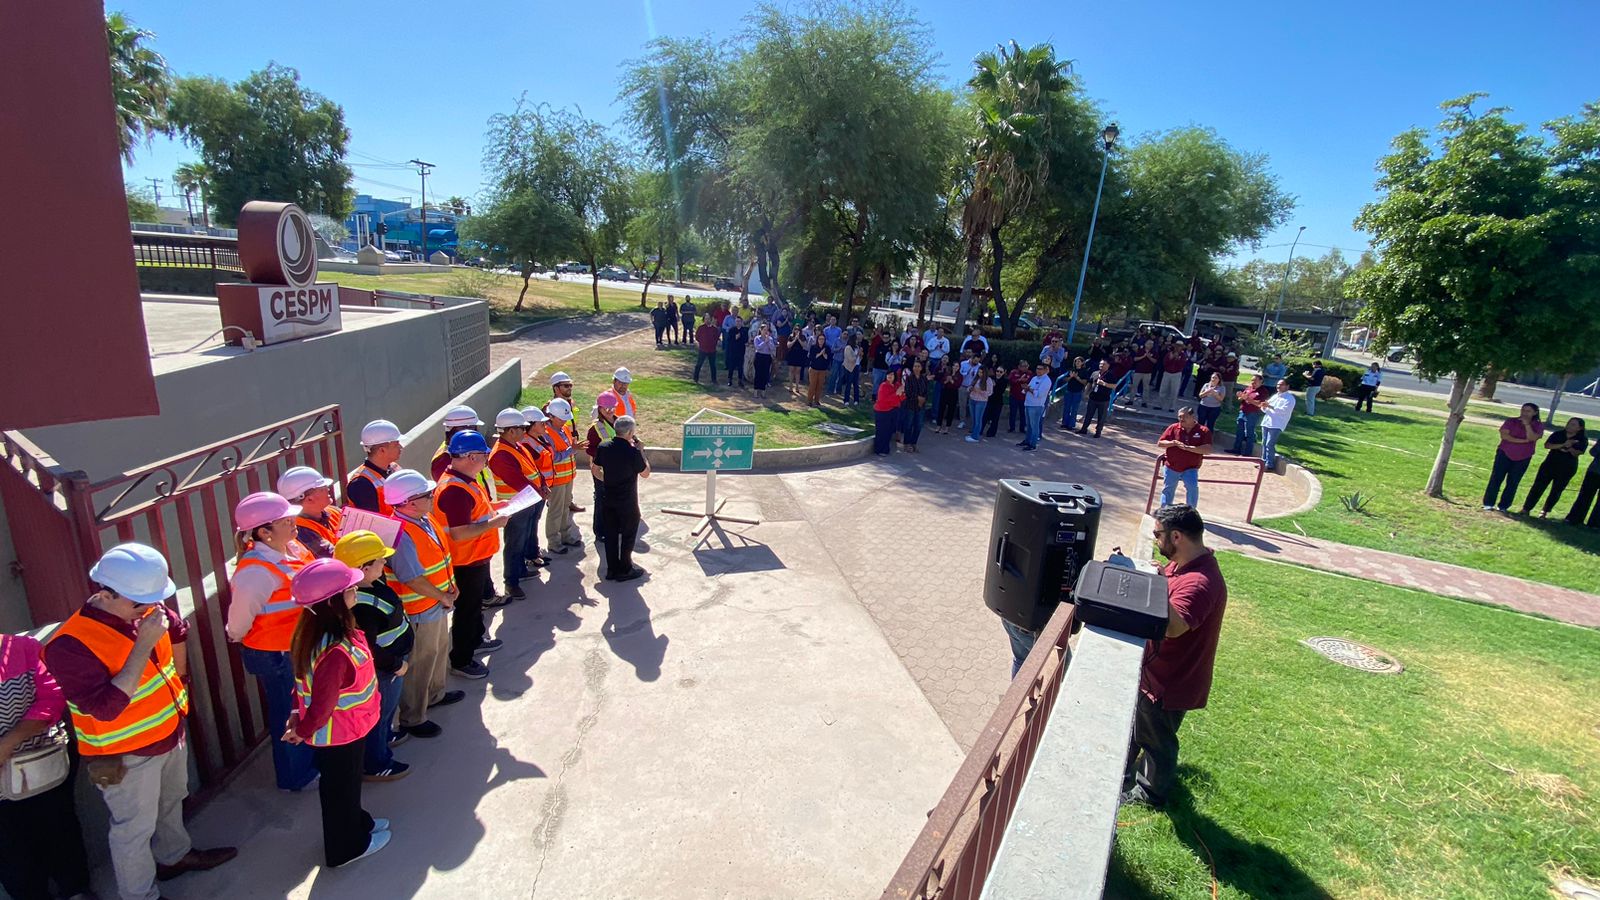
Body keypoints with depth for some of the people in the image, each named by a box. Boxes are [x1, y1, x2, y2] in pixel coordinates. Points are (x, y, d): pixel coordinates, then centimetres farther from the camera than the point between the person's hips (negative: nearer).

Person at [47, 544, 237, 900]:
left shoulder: (146, 608, -12)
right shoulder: (70, 645, -30)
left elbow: (178, 631, 12)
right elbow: (107, 708, -35)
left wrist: (176, 688, 13)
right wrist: (144, 645, -37)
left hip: (170, 734, 7)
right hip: (126, 757, -7)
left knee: (171, 801, 29)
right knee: (134, 830, 14)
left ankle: (174, 855, 52)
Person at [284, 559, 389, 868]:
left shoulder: (315, 632, -10)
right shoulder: (335, 651, -40)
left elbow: (303, 679, 3)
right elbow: (322, 705, -30)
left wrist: (298, 713, 7)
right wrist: (301, 731, -13)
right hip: (339, 735, -8)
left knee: (346, 783, 30)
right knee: (340, 787, 18)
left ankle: (356, 823, 54)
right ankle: (348, 846, 42)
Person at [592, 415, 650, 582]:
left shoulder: (603, 447, -5)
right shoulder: (633, 452, -21)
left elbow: (596, 471, 5)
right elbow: (646, 473, -8)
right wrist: (641, 450, -4)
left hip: (608, 499, 6)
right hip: (627, 501, -5)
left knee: (611, 534, 15)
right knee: (628, 535, 10)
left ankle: (612, 569, 25)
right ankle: (624, 570, 18)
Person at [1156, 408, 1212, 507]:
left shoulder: (1203, 431, -7)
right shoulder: (1173, 427, -3)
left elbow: (1208, 449, -18)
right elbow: (1159, 443, -2)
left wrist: (1187, 447, -24)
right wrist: (1173, 443, -19)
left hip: (1190, 469, -2)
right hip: (1171, 468, 2)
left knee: (1193, 488, -24)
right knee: (1168, 490, 14)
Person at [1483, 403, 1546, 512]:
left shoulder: (1538, 425, -1)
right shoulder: (1511, 421, -3)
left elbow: (1532, 438, -18)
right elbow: (1504, 435, -14)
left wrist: (1527, 424, -19)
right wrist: (1522, 441, -18)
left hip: (1523, 458, 1)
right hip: (1505, 454, -1)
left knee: (1512, 483, 5)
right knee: (1496, 479, -3)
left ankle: (1504, 506, 11)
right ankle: (1488, 504, 0)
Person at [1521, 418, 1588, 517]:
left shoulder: (1582, 440, -2)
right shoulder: (1557, 434, 2)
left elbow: (1577, 453, -12)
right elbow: (1547, 445, -11)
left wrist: (1569, 448, -29)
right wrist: (1563, 445, -23)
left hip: (1567, 469, -1)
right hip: (1549, 464, 1)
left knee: (1556, 491, 5)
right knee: (1538, 487, -2)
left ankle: (1545, 511, 16)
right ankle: (1526, 509, 0)